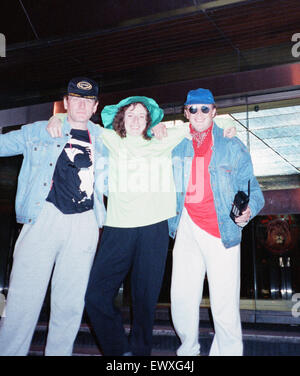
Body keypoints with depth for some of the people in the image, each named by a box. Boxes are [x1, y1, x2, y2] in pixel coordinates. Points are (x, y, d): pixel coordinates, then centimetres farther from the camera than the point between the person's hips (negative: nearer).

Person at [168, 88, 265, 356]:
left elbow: (250, 186, 0)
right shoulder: (177, 147, 13)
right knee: (181, 298, 7)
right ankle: (189, 349, 30)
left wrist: (249, 210, -18)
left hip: (222, 231, -3)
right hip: (187, 229, 3)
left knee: (224, 302, -3)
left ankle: (228, 351, 21)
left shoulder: (232, 146, 3)